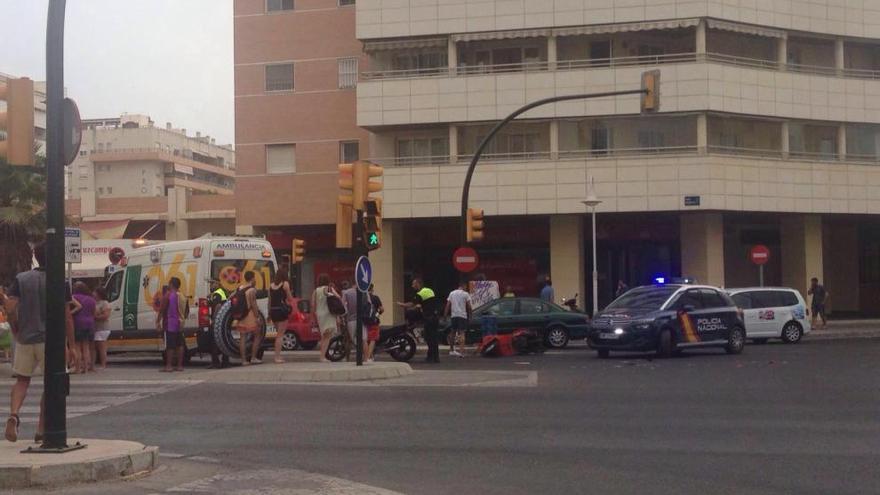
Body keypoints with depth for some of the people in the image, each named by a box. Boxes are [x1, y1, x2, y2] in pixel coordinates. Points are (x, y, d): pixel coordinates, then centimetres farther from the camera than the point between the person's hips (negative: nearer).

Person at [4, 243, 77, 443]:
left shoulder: (21, 279, 3)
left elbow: (10, 308, -5)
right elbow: (67, 317, -4)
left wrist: (16, 333, 10)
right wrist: (72, 346, 1)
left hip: (25, 339, 2)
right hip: (50, 341, -2)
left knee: (22, 381, 15)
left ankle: (13, 415, -12)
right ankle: (41, 431, 8)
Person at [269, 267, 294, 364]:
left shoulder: (271, 285, 10)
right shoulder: (285, 284, -5)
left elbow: (269, 300, 11)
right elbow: (290, 299, -4)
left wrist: (269, 313, 15)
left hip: (273, 311, 6)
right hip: (282, 310, -6)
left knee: (278, 333, 19)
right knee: (280, 335, -1)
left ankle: (277, 356, 19)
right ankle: (277, 357, -3)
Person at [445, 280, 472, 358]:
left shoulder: (452, 293, 10)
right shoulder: (465, 294, -2)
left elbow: (447, 306, 7)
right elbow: (469, 307, -4)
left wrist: (445, 315, 11)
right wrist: (470, 316, 6)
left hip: (454, 316, 4)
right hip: (462, 315, -4)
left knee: (453, 332, 16)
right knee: (462, 333, -8)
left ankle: (452, 350, 23)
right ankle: (461, 351, -19)